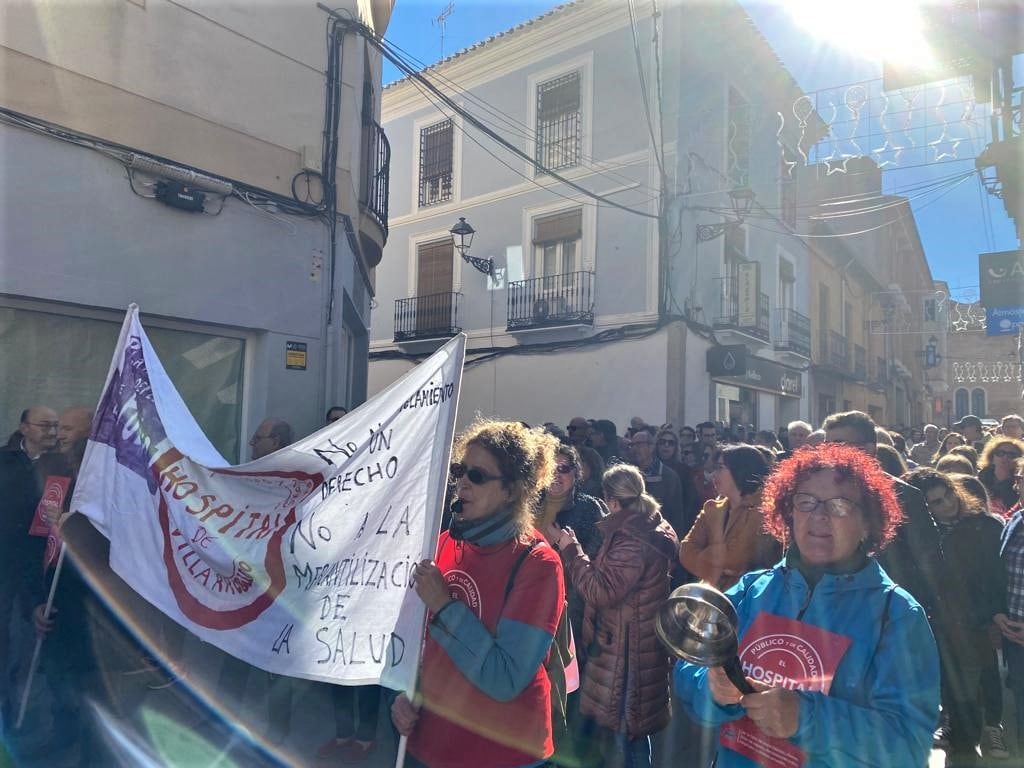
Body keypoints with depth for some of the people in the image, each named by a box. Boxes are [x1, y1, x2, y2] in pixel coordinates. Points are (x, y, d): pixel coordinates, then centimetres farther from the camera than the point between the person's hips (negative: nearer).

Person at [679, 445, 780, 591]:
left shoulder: (763, 511, -8)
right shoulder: (711, 508, 10)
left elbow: (737, 561, -14)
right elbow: (687, 552, 0)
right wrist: (714, 571, -13)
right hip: (710, 590, 5)